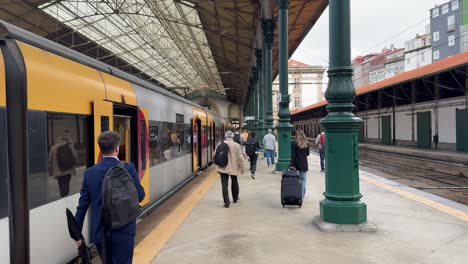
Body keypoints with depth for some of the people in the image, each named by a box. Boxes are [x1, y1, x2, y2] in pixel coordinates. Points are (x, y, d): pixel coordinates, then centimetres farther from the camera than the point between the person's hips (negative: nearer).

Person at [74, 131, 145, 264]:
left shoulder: (90, 172, -2)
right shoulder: (128, 168, -11)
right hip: (123, 230, -3)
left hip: (100, 231, 4)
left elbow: (83, 204, 0)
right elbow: (140, 196, -7)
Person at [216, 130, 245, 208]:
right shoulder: (237, 145, -6)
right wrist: (242, 168, 2)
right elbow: (240, 158, -7)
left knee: (224, 185, 0)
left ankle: (226, 202, -7)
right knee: (234, 182, 21)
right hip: (233, 167, 1)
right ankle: (235, 198, 37)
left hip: (223, 168, -1)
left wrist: (218, 164, 11)